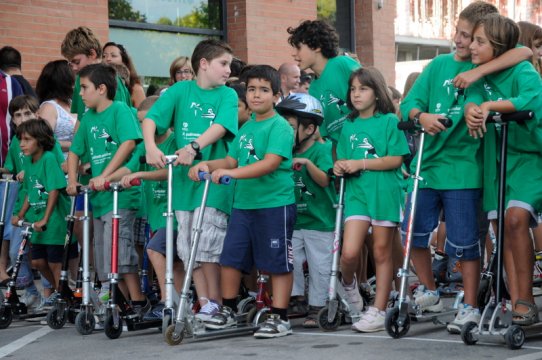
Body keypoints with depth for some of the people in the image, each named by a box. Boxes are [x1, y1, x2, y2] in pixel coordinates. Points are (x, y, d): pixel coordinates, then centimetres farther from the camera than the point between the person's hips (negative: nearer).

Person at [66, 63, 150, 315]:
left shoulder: (120, 110, -7)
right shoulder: (88, 118, 13)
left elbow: (129, 143, -20)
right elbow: (74, 151, 18)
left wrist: (104, 176, -23)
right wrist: (72, 181, 3)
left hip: (120, 193, -8)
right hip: (98, 197, 8)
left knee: (118, 248, -16)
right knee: (102, 254, 9)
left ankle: (138, 302, -10)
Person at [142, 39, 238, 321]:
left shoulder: (227, 95, 2)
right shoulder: (180, 90, 6)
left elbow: (221, 126, -15)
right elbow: (150, 119, -3)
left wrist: (194, 147, -31)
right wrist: (151, 147, -22)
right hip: (183, 177, 3)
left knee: (207, 243, -10)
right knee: (187, 247, 4)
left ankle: (215, 302, 4)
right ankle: (204, 304, 12)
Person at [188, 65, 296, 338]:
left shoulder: (280, 126, -10)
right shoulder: (246, 128, 14)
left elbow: (271, 162, -23)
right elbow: (231, 160, 17)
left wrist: (231, 172, -30)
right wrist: (207, 164, -3)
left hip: (275, 203, -7)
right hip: (243, 203, 7)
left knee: (277, 262, -1)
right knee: (230, 257, 9)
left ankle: (280, 318, 7)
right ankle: (228, 310, 23)